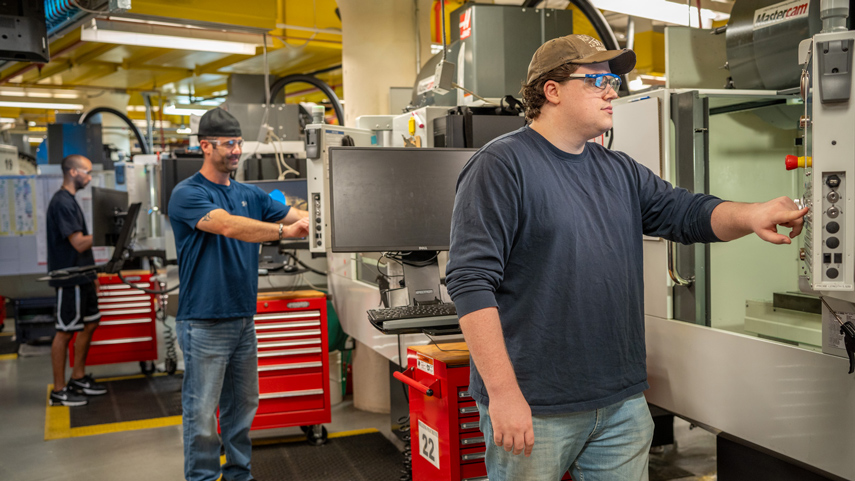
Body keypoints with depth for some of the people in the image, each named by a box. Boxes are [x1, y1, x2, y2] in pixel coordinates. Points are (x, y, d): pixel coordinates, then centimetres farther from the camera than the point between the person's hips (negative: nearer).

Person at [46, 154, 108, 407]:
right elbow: (79, 243, -21)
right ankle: (59, 390, 5)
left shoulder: (70, 201, 15)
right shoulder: (62, 202, -16)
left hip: (81, 277, 10)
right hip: (69, 279, -10)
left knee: (90, 323, 15)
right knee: (65, 331, -3)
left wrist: (91, 275, 19)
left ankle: (78, 378, 26)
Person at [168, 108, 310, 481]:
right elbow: (228, 225, -26)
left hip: (244, 319, 7)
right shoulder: (188, 194, -10)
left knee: (242, 406, 16)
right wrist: (284, 230, -34)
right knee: (202, 412, 1)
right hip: (205, 322, -7)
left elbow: (297, 216, 6)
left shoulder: (250, 195, 12)